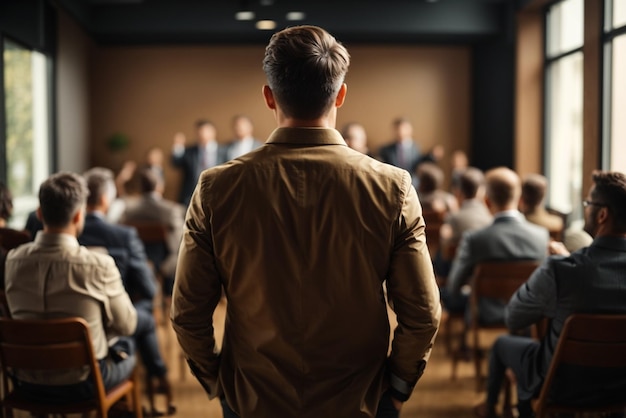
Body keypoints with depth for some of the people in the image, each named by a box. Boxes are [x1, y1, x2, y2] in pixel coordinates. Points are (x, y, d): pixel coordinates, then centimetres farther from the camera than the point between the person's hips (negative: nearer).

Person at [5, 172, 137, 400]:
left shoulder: (14, 259, -11)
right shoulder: (99, 266, -24)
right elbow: (126, 325, -9)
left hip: (29, 382, 4)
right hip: (80, 384, -4)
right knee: (126, 346, 28)